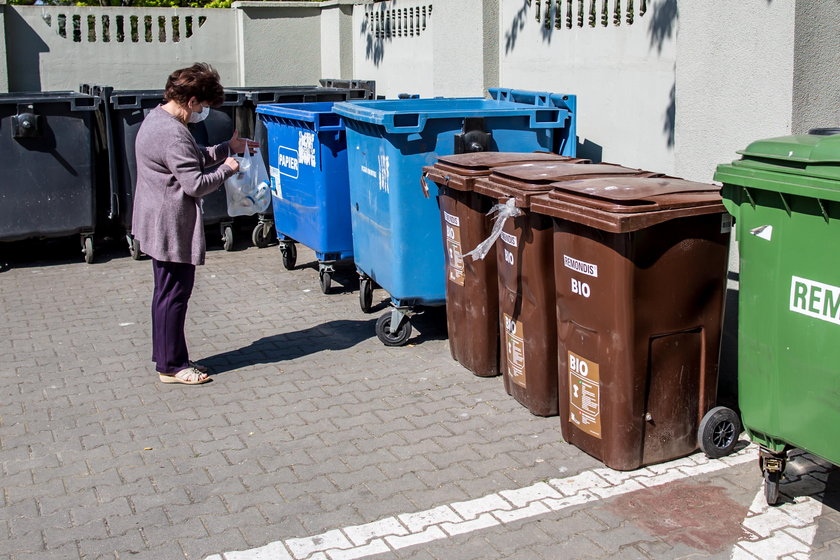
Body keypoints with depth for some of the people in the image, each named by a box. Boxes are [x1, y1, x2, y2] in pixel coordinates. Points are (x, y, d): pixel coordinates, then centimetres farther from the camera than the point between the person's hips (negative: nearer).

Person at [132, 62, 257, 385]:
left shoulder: (157, 118, 10)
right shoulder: (172, 134, -24)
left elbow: (193, 158, 21)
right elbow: (196, 184, -23)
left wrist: (227, 148, 17)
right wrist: (226, 169, -9)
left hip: (160, 223, 11)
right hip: (172, 226, -11)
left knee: (167, 291, 17)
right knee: (175, 293, -1)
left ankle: (167, 358, 27)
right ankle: (171, 366, 10)